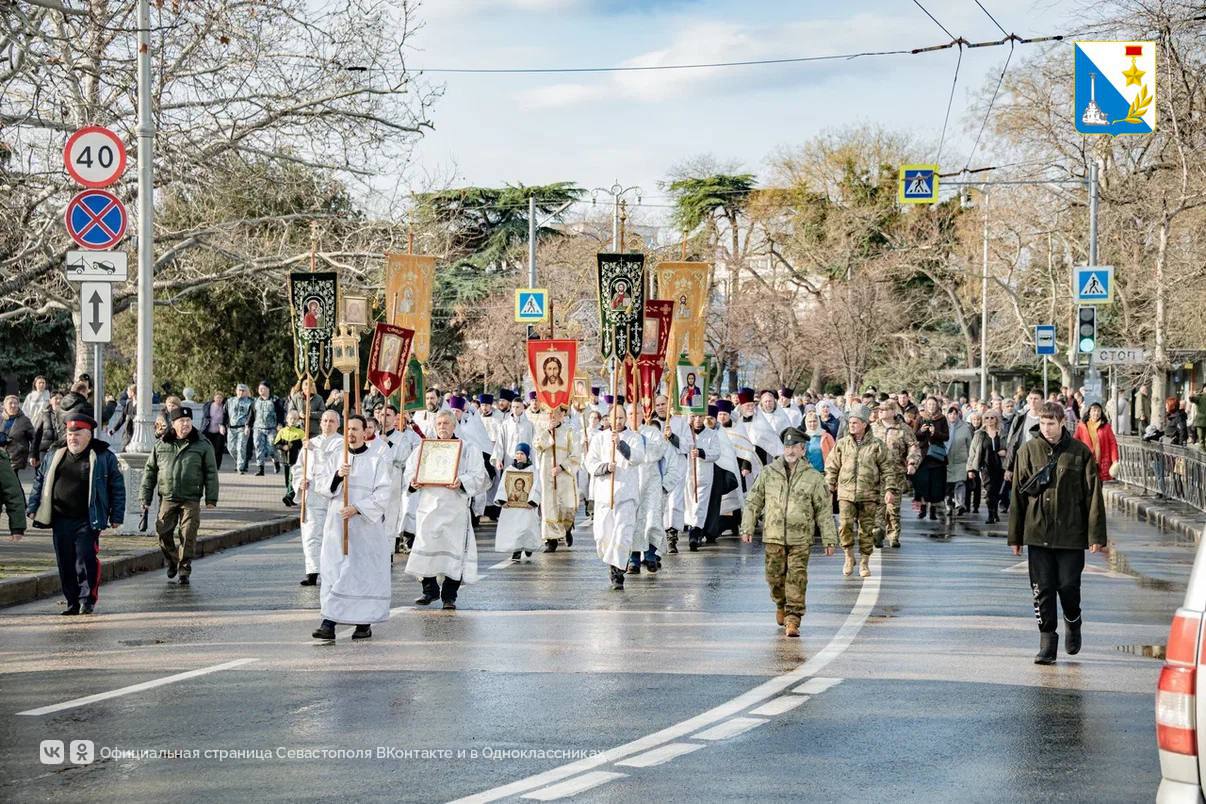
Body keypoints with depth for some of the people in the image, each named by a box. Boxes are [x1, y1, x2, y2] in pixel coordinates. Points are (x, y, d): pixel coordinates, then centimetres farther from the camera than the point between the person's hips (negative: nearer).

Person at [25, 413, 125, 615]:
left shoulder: (103, 457, 0)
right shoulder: (55, 457, 13)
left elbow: (117, 487, 1)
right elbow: (39, 481, 20)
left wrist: (116, 516, -3)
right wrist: (32, 507, 12)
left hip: (87, 521, -4)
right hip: (60, 520, 4)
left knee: (86, 559, -11)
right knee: (65, 562, 5)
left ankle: (88, 600, 0)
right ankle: (72, 602, 14)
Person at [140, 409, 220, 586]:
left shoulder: (202, 445, 4)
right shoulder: (161, 445, 9)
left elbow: (211, 472, 4)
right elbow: (150, 471, 13)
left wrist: (211, 498, -1)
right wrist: (145, 498, 9)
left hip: (191, 500, -2)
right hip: (167, 498, 2)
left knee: (188, 535, -5)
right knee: (163, 532, -2)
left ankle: (184, 571, 6)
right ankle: (172, 561, 23)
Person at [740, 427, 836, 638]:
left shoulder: (813, 477, 2)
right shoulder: (768, 473, 5)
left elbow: (824, 510, 4)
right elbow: (753, 502, 10)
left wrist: (829, 539, 1)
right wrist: (747, 528, 3)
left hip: (800, 538, -2)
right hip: (773, 536, 2)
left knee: (797, 579, -8)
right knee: (775, 576, 9)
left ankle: (793, 620, -6)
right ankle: (781, 605, 36)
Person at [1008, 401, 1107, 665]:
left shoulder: (1079, 452, -1)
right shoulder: (1028, 451, 3)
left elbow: (1093, 495, -1)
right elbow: (1018, 495, 6)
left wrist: (1096, 536, -6)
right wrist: (1015, 536, 5)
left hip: (1071, 534, -1)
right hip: (1037, 534, 2)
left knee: (1068, 587, 1)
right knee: (1042, 591, 2)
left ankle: (1073, 624, 30)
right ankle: (1047, 643, 9)